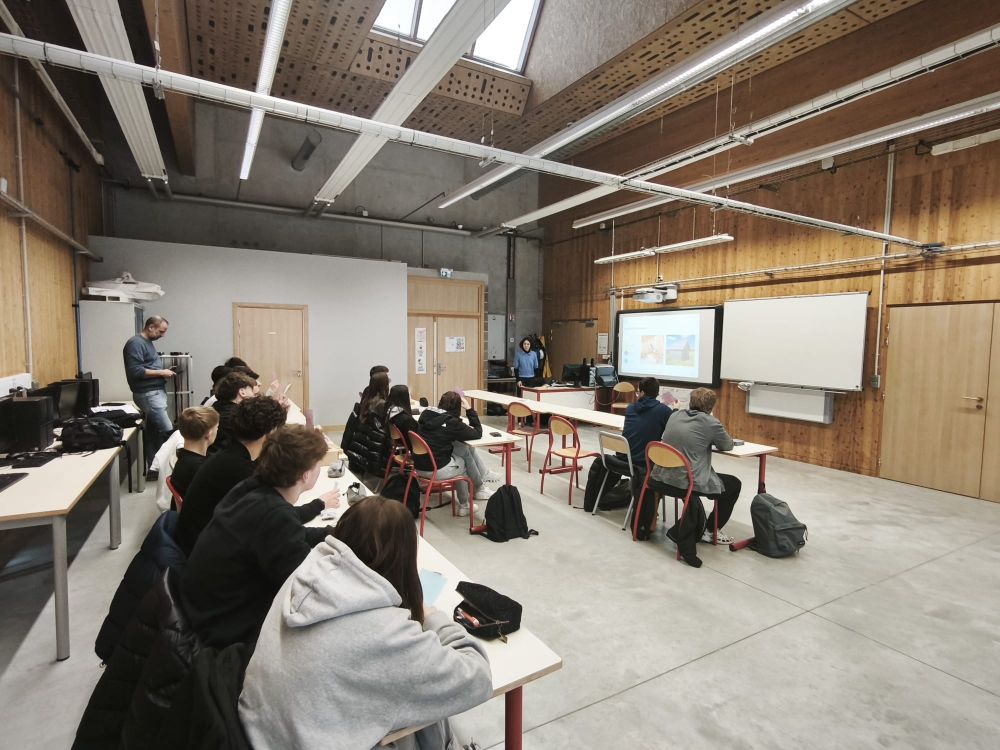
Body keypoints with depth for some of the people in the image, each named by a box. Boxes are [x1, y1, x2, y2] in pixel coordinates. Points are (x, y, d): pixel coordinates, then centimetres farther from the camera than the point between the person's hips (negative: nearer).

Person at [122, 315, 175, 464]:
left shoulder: (147, 342, 18)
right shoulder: (136, 343, -12)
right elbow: (135, 371, -20)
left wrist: (163, 372, 10)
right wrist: (161, 372, -15)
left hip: (156, 392, 10)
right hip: (148, 394, -10)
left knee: (153, 432, 12)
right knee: (168, 432, -14)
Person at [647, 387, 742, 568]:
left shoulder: (675, 415, 10)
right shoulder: (711, 423, -7)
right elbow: (728, 445, 10)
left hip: (661, 479, 6)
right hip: (686, 483, -6)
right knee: (734, 484, 18)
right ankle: (710, 529, 28)